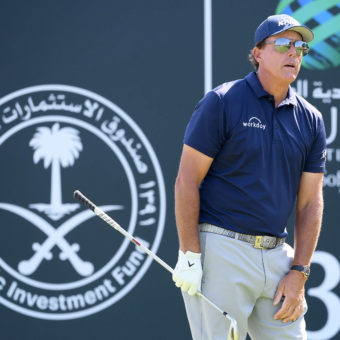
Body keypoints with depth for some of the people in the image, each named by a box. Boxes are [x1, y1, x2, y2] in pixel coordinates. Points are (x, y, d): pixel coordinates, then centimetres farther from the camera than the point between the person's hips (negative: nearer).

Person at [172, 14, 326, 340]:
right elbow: (187, 181, -7)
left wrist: (298, 274, 3)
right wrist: (189, 257, -12)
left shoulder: (310, 120, 10)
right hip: (220, 251, -5)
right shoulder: (222, 102, -4)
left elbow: (310, 202, 11)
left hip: (277, 254, 5)